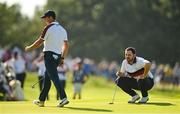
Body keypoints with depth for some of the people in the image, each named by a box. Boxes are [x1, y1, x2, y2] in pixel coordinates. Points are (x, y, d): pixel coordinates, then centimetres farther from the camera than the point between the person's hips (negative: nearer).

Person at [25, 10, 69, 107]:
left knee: (54, 77, -14)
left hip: (49, 55, -8)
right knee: (47, 77, 16)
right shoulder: (62, 29, 13)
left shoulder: (48, 28, -9)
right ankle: (41, 100, 21)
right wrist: (62, 58, 16)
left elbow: (39, 42, -8)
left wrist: (29, 48, 7)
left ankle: (63, 98, -28)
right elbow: (66, 45, 12)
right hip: (58, 56, 8)